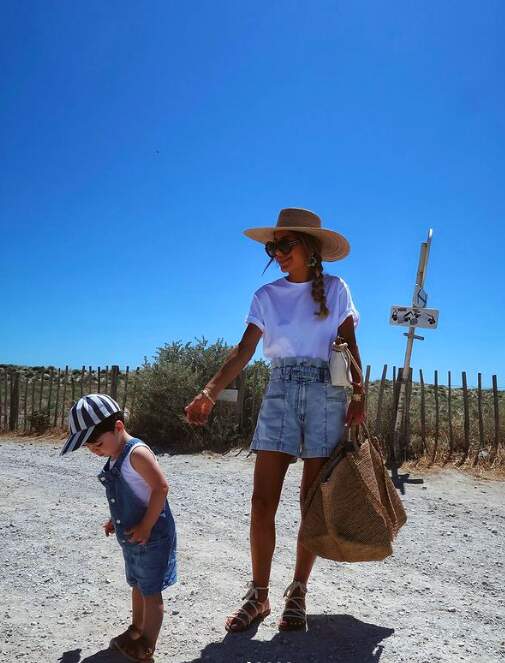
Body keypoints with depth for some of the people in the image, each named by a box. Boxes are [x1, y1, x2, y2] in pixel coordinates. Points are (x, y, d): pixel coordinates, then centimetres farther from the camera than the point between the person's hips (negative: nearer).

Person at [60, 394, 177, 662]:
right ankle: (135, 630, 41)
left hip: (151, 537, -9)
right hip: (131, 536, 9)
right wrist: (116, 519, 10)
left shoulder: (137, 453, -23)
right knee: (137, 585, 24)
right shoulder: (116, 458, 5)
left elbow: (161, 488, -26)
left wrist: (146, 527, -23)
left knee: (150, 591, 6)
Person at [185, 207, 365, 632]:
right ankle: (259, 595, 10)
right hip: (280, 393, 2)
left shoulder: (335, 289, 6)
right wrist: (209, 393, -14)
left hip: (327, 394, -1)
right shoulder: (267, 296, 8)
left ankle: (298, 593, 16)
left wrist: (358, 397, -6)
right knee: (262, 501, -3)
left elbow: (351, 347, 6)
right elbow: (244, 351, -1)